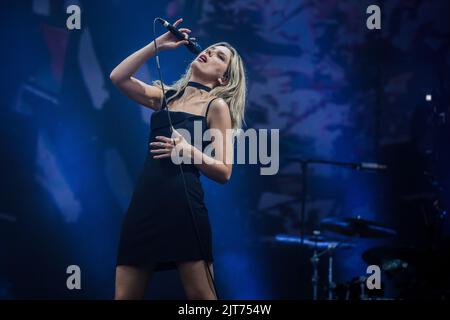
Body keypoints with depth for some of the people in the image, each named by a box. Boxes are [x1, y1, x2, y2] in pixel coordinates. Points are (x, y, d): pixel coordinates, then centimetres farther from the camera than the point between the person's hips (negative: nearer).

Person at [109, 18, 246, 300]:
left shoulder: (216, 106, 3)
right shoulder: (166, 96, 18)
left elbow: (223, 172, -3)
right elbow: (118, 78, 8)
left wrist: (188, 151, -19)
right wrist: (157, 45, 7)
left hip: (183, 205, -5)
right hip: (145, 203, 5)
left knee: (200, 296, -3)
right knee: (125, 296, 4)